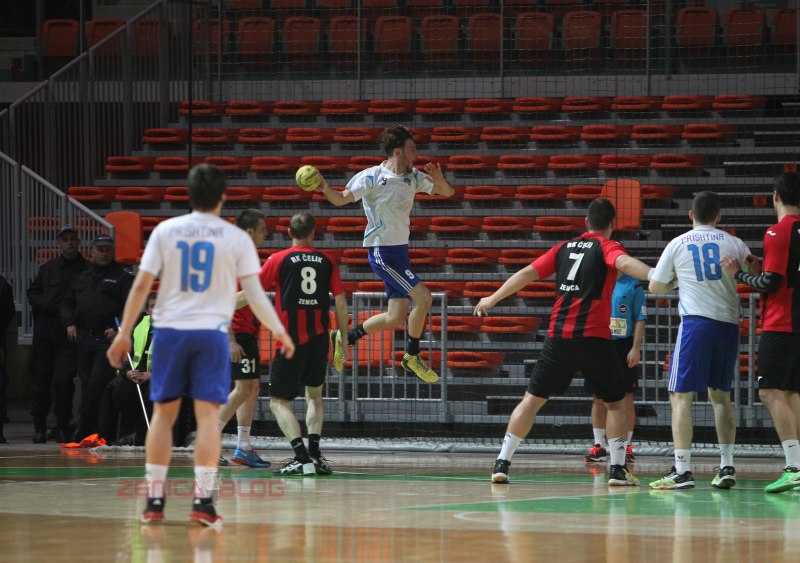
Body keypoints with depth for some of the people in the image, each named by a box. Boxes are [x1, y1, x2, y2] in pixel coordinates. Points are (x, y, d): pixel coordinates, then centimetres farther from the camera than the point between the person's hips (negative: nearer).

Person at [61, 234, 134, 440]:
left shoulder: (123, 275, 2)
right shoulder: (83, 277, 19)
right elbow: (68, 302, 25)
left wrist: (118, 328, -16)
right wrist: (69, 323, 7)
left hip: (108, 338, -6)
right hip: (84, 337, 6)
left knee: (97, 383, -14)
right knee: (86, 383, 5)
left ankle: (85, 429, -13)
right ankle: (88, 431, 10)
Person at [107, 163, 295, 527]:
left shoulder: (165, 231, 2)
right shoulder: (236, 238, -1)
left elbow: (141, 285, -1)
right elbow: (254, 293, 0)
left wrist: (124, 334, 5)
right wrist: (279, 331, 13)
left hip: (169, 330, 1)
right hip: (211, 332, -1)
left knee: (163, 413, 10)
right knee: (207, 415, -1)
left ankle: (154, 499, 9)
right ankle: (202, 500, -9)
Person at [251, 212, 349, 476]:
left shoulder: (279, 260, -2)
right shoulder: (326, 261, 6)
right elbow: (341, 301, 4)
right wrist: (342, 335, 16)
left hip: (291, 340, -4)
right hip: (319, 339, 4)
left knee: (279, 401, 0)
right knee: (314, 395, 22)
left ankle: (302, 457, -15)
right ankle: (314, 453, 11)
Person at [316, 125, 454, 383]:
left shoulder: (413, 177, 8)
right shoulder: (372, 177, -11)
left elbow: (447, 192, 11)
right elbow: (341, 199, -12)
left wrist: (439, 180, -12)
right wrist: (325, 189, -33)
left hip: (399, 250, 8)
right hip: (382, 252, -8)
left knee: (395, 318, 6)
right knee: (423, 298, -16)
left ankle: (346, 337, 24)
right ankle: (412, 356, 0)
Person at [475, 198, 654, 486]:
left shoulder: (564, 248, 15)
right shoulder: (607, 247, 1)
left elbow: (527, 273, 16)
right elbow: (625, 263, -21)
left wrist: (493, 299, 27)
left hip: (558, 336, 4)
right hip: (593, 338, -4)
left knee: (532, 399, 11)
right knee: (615, 402, 11)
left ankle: (502, 463, 6)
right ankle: (617, 469, 1)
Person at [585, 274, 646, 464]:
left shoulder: (632, 285, 0)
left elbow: (640, 320, -1)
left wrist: (635, 348, -9)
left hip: (623, 346, -3)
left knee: (626, 398, -1)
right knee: (598, 398, 4)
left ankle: (626, 446, 6)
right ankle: (599, 445, 11)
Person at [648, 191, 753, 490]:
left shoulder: (678, 244, 4)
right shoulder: (733, 244, 7)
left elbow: (655, 287, 11)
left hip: (696, 322, -3)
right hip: (728, 324, 3)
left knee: (681, 396, -2)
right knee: (721, 395, 18)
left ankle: (682, 470, -12)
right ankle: (727, 466, 14)